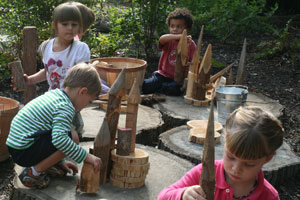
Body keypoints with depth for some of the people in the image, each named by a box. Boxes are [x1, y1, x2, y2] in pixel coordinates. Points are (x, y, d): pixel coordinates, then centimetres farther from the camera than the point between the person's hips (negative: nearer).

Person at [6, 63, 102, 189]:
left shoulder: (53, 94, 13)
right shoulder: (66, 108, -17)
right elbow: (59, 139, -32)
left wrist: (60, 161, 24)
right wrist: (86, 157, -23)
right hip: (23, 152, -10)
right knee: (73, 137, -19)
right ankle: (33, 173, -9)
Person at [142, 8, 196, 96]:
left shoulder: (191, 44, 2)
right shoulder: (169, 41, -1)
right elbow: (161, 39, -27)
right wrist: (179, 36, -42)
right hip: (163, 75, -1)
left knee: (175, 89, -33)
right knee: (144, 86, -26)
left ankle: (155, 88, -12)